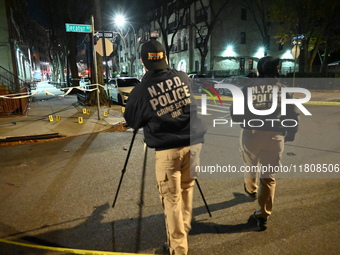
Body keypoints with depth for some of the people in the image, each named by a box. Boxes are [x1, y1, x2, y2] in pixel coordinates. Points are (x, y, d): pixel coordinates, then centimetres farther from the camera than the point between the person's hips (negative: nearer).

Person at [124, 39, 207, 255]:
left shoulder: (140, 91, -9)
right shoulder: (183, 77, 2)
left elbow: (132, 122, 6)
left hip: (167, 149, -4)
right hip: (194, 142, 5)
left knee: (171, 198, 8)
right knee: (187, 188, 22)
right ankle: (185, 228, 41)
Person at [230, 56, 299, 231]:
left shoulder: (247, 88, 0)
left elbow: (235, 114, 0)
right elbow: (293, 115, 2)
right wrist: (290, 134, 17)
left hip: (251, 134, 0)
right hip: (274, 136, 0)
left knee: (251, 167, 25)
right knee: (268, 176, 8)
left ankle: (251, 190, 53)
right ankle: (262, 216, 11)